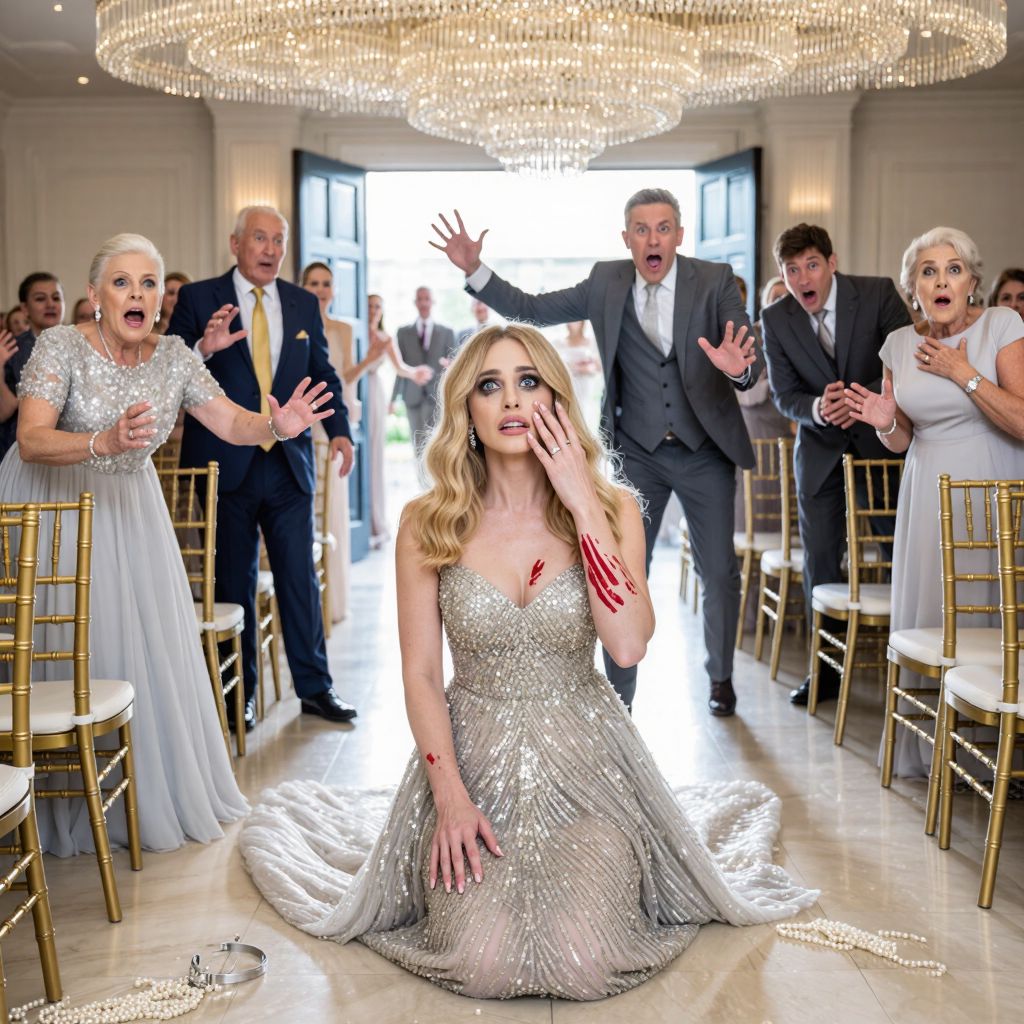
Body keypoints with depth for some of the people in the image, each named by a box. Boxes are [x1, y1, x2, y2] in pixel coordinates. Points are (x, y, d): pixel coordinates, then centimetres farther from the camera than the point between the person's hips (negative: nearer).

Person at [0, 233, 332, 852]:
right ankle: (70, 807, 12)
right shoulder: (61, 346, -18)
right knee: (67, 645, -4)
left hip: (130, 507, 4)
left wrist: (275, 425, -32)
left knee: (153, 641, 4)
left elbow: (230, 420, -10)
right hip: (53, 505, -4)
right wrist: (104, 441, -46)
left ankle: (162, 789, 22)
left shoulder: (173, 356, -4)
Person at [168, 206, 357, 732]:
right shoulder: (198, 298, -2)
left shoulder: (304, 304, 9)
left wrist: (339, 429, -3)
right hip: (226, 465, -2)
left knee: (300, 576, 7)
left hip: (289, 464, 3)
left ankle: (314, 687, 18)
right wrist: (202, 349, -27)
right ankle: (240, 693, 18)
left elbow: (323, 373, 13)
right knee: (235, 581, 7)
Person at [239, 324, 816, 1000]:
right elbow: (421, 674, -2)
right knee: (482, 965, -16)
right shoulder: (428, 525, -5)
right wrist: (450, 796, -13)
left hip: (583, 760, 0)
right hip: (471, 760, 0)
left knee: (587, 965, -16)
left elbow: (629, 645, -20)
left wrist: (584, 505, -19)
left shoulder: (613, 507, -4)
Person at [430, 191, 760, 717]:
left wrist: (739, 366, -39)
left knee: (720, 573, 11)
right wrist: (474, 270, -12)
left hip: (706, 452, 0)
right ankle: (618, 698, 10)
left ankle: (721, 677, 34)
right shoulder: (607, 283, -2)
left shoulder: (715, 281, -8)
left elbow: (751, 367, -15)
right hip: (637, 453, 1)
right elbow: (530, 309, 0)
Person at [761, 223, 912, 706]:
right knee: (819, 561, 3)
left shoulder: (878, 294, -13)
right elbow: (784, 394, -5)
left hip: (882, 438, -2)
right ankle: (827, 670, 16)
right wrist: (816, 409, -28)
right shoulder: (775, 319, -7)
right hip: (821, 450, 2)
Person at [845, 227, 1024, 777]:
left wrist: (962, 372, -15)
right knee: (926, 619, 5)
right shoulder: (900, 344, 6)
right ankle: (928, 749, 19)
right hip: (930, 495, 4)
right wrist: (886, 422, -7)